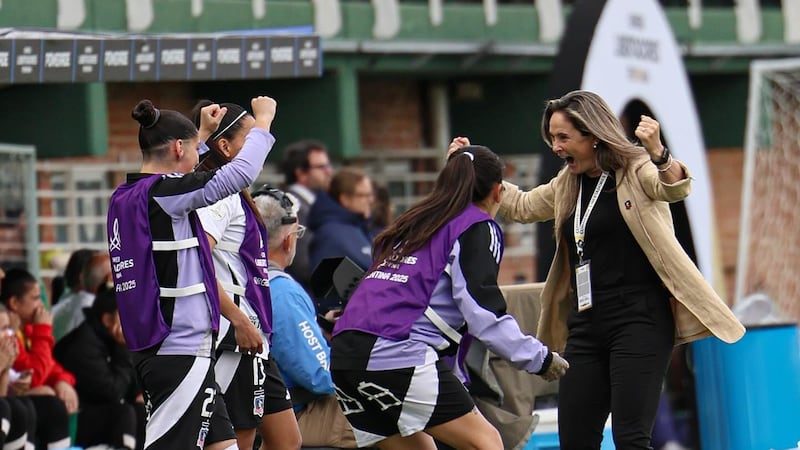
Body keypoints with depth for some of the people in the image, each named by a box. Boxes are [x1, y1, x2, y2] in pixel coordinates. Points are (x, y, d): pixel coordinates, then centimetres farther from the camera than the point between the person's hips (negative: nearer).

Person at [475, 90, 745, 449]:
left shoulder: (636, 171, -6)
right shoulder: (569, 185, 16)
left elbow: (675, 189, -27)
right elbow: (521, 206, 32)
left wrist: (657, 153, -48)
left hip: (639, 321, -8)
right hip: (586, 325, 8)